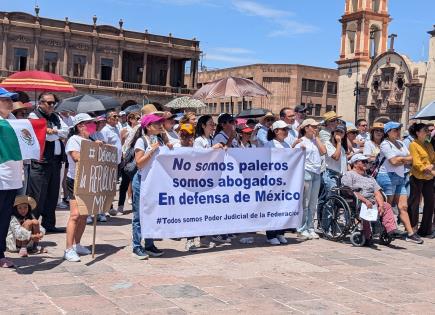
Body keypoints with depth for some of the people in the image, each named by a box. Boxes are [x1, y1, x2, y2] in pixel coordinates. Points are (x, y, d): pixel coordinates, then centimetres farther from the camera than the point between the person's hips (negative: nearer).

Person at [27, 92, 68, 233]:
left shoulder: (56, 117, 20)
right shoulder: (34, 115, -2)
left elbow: (66, 130, 6)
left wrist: (53, 131, -8)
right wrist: (59, 134, -3)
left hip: (56, 160, 7)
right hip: (41, 161, -7)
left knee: (52, 194, 12)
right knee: (38, 195, -6)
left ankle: (49, 224, 21)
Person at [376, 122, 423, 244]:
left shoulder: (400, 143, 19)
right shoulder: (385, 144, -6)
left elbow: (411, 159, 12)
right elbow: (394, 161, -16)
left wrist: (400, 159, -5)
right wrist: (405, 159, 1)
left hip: (400, 178, 7)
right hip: (388, 177, -7)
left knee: (403, 207, 3)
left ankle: (410, 233, 2)